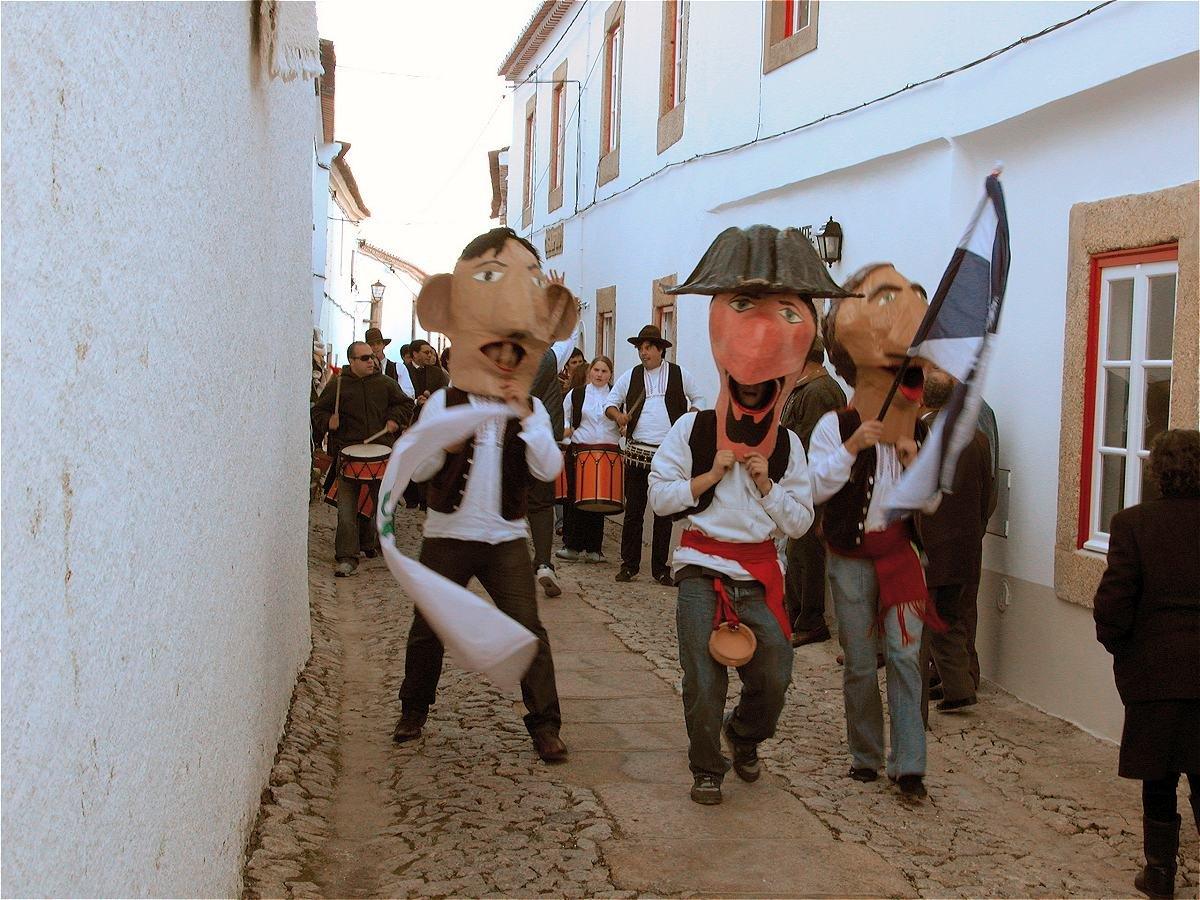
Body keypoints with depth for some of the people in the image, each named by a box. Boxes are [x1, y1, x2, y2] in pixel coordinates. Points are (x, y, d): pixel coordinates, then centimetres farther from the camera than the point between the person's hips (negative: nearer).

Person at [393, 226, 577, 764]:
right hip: (447, 534, 0)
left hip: (506, 539, 0)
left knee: (528, 631, -6)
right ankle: (413, 711, 30)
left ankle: (545, 725, 2)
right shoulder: (443, 402, -1)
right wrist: (445, 443, -27)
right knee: (427, 629, 10)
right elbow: (416, 470, -7)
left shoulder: (531, 409, 3)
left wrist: (526, 417, -21)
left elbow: (549, 470, -11)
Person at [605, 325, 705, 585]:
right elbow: (610, 402, 12)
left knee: (665, 513, 5)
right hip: (637, 453, 1)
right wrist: (617, 414, -9)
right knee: (633, 511, 3)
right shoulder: (630, 377, 8)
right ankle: (629, 565, 12)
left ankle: (660, 568, 13)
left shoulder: (680, 375, 5)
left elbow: (698, 399, 16)